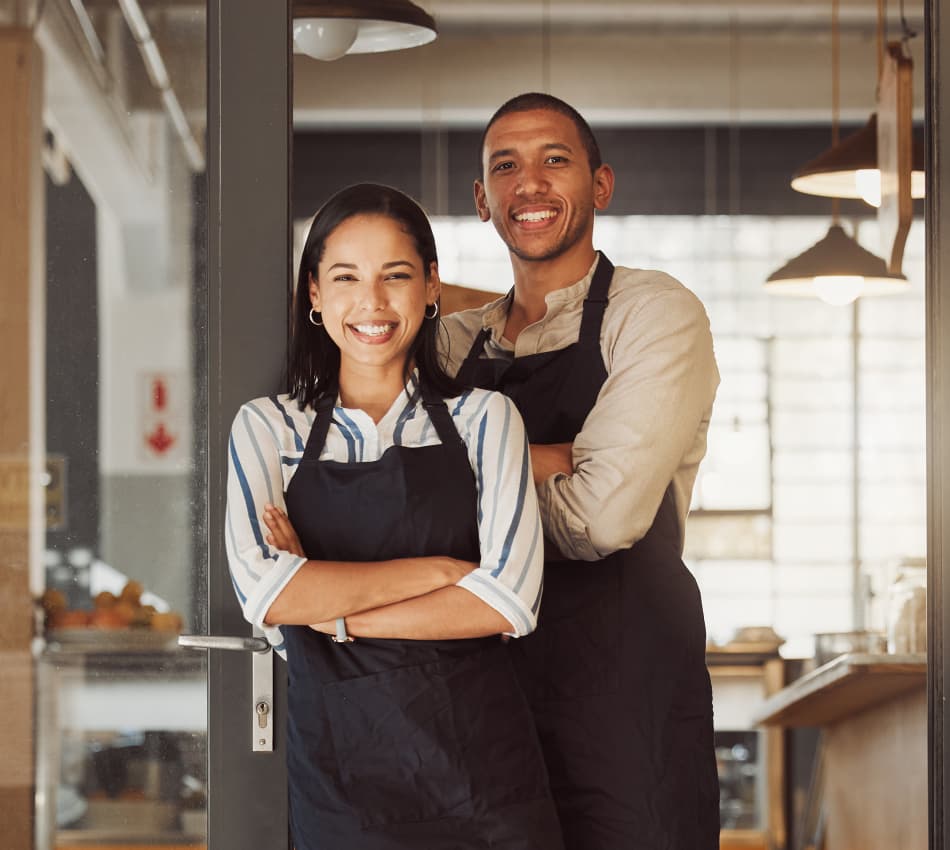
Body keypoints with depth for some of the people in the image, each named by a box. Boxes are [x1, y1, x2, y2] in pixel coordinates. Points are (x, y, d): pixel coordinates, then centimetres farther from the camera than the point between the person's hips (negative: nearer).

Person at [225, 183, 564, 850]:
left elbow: (509, 600, -9)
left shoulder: (484, 418, 4)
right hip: (338, 764, 0)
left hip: (479, 763, 0)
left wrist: (333, 611, -11)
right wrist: (439, 570, -11)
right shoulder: (268, 428, 5)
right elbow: (265, 593, -12)